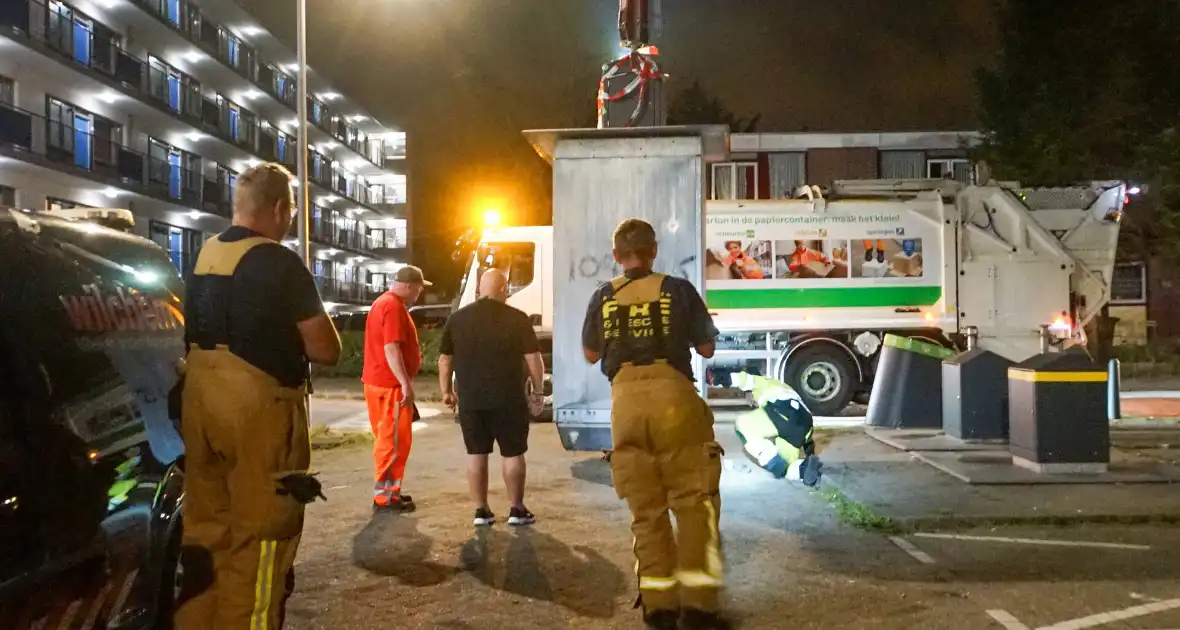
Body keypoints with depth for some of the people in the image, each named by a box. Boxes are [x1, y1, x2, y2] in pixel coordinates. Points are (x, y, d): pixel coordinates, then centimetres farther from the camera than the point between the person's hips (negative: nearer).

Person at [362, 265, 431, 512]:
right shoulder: (394, 307, -16)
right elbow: (391, 348, -24)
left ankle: (388, 490, 21)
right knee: (395, 441, -5)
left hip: (379, 382, 11)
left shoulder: (383, 302, 17)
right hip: (390, 385, -10)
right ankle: (385, 495, -2)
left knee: (387, 439, 15)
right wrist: (406, 383, -26)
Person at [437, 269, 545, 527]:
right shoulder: (517, 319, -5)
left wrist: (446, 391, 18)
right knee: (513, 453, 8)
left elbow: (444, 359, 9)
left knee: (476, 454, 9)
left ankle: (481, 511, 12)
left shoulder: (457, 318, 6)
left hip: (470, 400, 3)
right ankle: (516, 510, 11)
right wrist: (537, 392, 4)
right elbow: (533, 359, -5)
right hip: (508, 399, -3)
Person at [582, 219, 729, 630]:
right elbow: (707, 348, 9)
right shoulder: (678, 290, 2)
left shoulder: (603, 298, 8)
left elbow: (591, 354, 19)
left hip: (626, 403, 3)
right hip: (672, 397, -2)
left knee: (645, 508, 9)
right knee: (693, 501, 4)